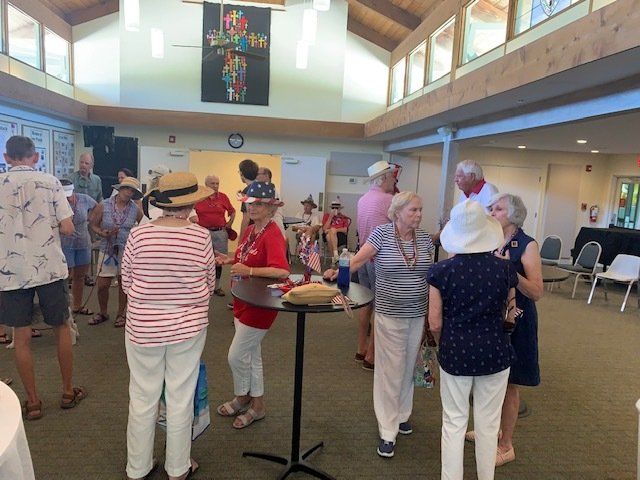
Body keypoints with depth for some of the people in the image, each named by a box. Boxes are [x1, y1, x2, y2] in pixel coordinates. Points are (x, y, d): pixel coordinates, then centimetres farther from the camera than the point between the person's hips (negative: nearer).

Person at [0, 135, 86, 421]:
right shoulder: (50, 182, -4)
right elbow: (67, 228, -9)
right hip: (49, 266, 0)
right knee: (61, 328, 14)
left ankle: (32, 402, 20)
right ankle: (68, 392, 25)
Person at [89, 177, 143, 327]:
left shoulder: (136, 210, -3)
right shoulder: (103, 206, -4)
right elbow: (93, 224, 3)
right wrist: (103, 233, -15)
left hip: (127, 251, 0)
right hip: (107, 250, 0)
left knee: (124, 284, 8)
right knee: (102, 285, 3)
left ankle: (120, 314, 26)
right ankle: (103, 313, 27)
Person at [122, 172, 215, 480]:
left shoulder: (138, 235, -10)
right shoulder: (201, 236, -13)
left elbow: (127, 283, 0)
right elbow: (209, 284, -2)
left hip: (143, 327, 1)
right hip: (189, 326, -1)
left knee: (143, 397, 16)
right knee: (181, 398, 14)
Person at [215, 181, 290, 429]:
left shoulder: (272, 235, -21)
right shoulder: (250, 230, 5)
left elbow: (282, 271, -34)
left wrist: (249, 271, -34)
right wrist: (230, 261, 4)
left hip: (260, 305, -9)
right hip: (243, 302, 9)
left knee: (236, 356, 3)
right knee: (252, 356, 18)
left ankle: (242, 397, 30)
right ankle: (256, 404, 35)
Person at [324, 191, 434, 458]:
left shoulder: (425, 238, 3)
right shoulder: (382, 233, -9)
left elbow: (430, 276, 10)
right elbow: (358, 260, -12)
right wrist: (337, 272, -30)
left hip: (418, 315, 4)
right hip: (390, 314, -4)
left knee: (408, 367, 17)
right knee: (390, 371, 1)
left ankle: (402, 414, 38)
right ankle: (388, 431, 13)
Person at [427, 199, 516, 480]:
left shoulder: (441, 271, -12)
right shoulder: (504, 269, -8)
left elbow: (435, 323, -8)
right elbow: (508, 313, 6)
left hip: (456, 353, -1)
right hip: (495, 352, 2)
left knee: (454, 423, 14)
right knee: (488, 424, 16)